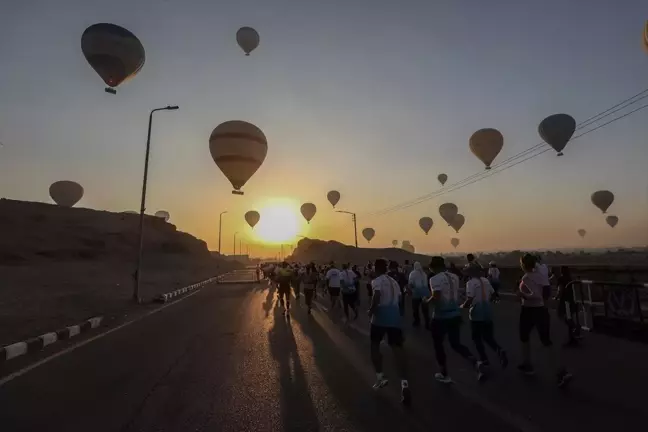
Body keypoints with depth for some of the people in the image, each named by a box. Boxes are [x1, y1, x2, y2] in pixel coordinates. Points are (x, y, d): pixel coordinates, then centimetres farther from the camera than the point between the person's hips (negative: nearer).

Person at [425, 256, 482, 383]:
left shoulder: (435, 279, -15)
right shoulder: (454, 277, 8)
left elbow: (436, 297, -26)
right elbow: (456, 294, 17)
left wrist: (427, 300, -7)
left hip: (441, 316, -7)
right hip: (455, 314, 7)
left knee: (438, 345, 13)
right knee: (456, 344, 18)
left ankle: (444, 374, 22)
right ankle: (476, 363, -3)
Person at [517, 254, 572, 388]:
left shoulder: (526, 278, -19)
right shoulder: (541, 276, 4)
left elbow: (536, 295, -29)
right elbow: (545, 295, 10)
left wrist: (522, 295, -16)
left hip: (529, 311, -6)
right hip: (542, 310, 6)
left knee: (524, 338, 17)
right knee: (547, 342, 9)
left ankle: (527, 365, 31)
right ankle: (562, 372, -3)